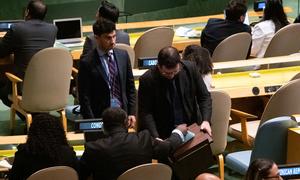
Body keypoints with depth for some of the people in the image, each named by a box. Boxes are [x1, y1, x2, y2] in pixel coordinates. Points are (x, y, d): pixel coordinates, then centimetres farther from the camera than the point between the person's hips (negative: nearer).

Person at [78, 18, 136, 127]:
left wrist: (132, 113, 4)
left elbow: (130, 88, 10)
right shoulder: (87, 63, -10)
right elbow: (84, 97, -8)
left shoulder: (123, 56, 4)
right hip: (100, 117, -4)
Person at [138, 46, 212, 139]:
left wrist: (205, 120, -11)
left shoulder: (190, 68, -4)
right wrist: (155, 137, -20)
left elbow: (204, 96, 5)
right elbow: (145, 112, -7)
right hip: (164, 134, -2)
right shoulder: (147, 79, -12)